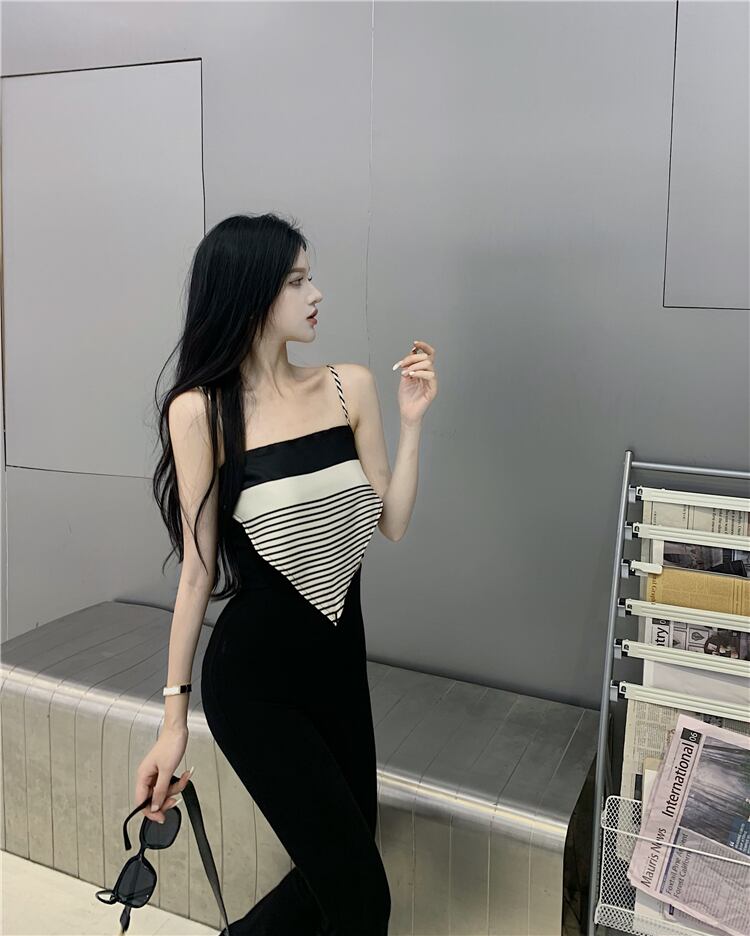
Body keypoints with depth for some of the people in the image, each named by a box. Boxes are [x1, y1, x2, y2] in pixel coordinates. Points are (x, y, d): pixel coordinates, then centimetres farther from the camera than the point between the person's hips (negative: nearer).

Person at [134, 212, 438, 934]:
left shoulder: (350, 387, 0)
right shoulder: (200, 410, -10)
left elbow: (391, 524, 1)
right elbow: (197, 568, -7)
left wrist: (412, 419, -7)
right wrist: (174, 716, -4)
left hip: (340, 664, 5)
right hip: (254, 679, -5)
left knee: (334, 876, 18)